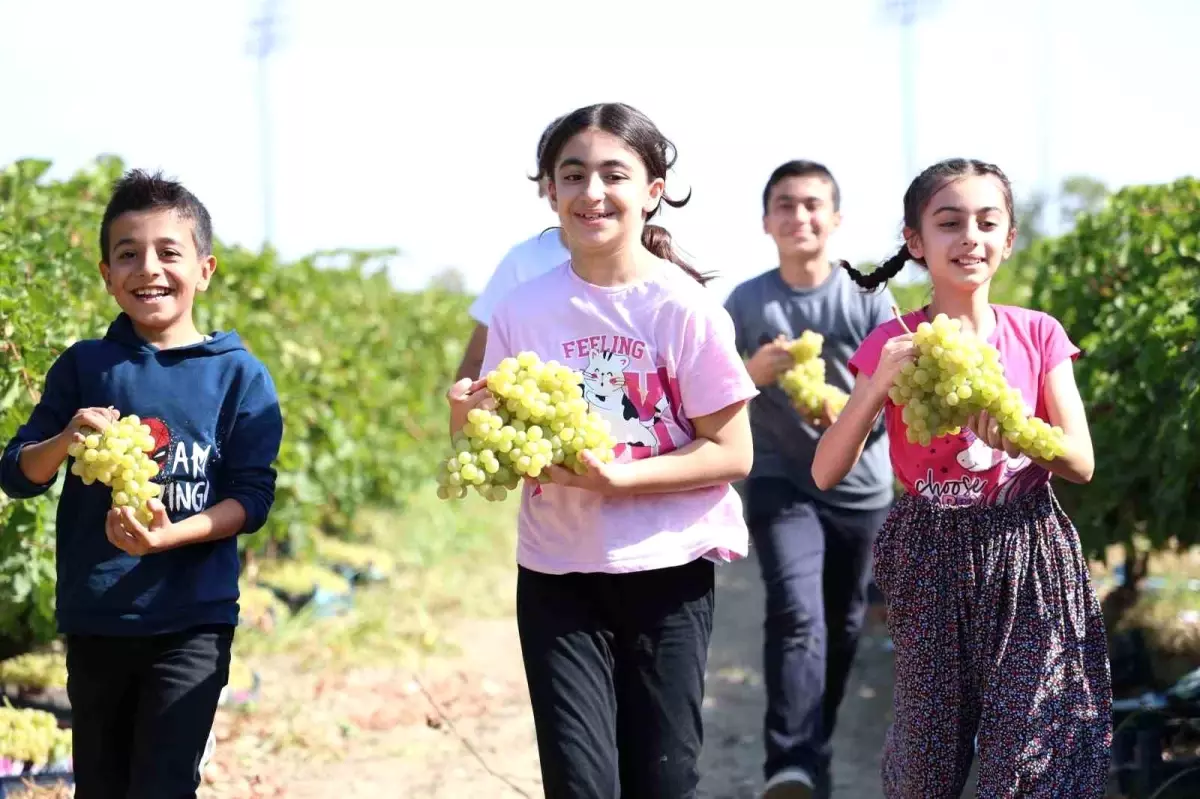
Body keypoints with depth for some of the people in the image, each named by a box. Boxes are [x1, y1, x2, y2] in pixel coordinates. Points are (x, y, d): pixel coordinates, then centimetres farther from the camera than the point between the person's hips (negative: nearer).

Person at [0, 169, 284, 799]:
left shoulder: (239, 375, -2)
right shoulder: (82, 367, 4)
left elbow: (253, 496, -6)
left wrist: (170, 536, -21)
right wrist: (66, 440, -15)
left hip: (192, 622, -3)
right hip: (93, 619, 3)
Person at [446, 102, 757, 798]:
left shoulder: (684, 308, -8)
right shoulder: (523, 310, -1)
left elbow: (732, 454, -9)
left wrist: (617, 477, -20)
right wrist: (469, 422, -18)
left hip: (667, 572, -1)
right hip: (558, 575, 2)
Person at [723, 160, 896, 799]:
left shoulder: (869, 300, -3)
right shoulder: (745, 302, -3)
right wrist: (754, 371, -21)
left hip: (861, 489, 2)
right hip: (780, 486, -2)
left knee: (842, 628, 13)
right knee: (797, 616, -21)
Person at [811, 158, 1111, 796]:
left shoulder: (1037, 335, 0)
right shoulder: (892, 345, -3)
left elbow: (1082, 462, -2)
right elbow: (826, 473, -8)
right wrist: (880, 384, -21)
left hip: (1028, 557, 0)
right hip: (933, 561, 0)